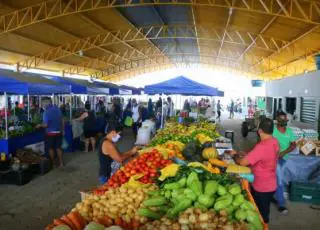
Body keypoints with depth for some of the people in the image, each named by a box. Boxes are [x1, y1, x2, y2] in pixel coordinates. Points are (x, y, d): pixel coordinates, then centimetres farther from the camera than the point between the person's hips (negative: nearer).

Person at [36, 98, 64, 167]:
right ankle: (61, 162, 18)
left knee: (51, 148, 10)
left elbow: (46, 125, -18)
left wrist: (40, 125, 2)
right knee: (58, 148, 14)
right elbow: (62, 121, 6)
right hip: (59, 132, 5)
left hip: (50, 133, -5)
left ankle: (53, 163, 18)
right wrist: (62, 130, 15)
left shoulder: (46, 112, -16)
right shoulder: (58, 109, 0)